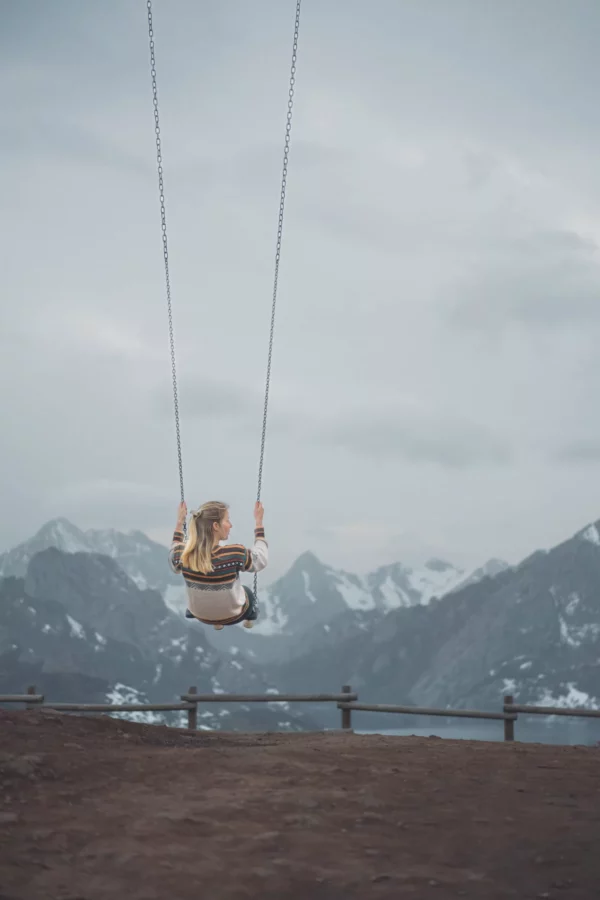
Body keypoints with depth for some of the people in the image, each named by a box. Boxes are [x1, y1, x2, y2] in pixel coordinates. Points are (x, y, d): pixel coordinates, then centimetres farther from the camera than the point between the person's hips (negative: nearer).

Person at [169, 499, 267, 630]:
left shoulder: (184, 554, -25)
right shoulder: (235, 553, -35)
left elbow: (174, 561, 1)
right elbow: (261, 559, -13)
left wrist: (180, 522, 2)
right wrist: (258, 522, -7)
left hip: (199, 615, 2)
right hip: (232, 615, -2)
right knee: (246, 591, 33)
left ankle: (216, 623, 57)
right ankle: (249, 619, 60)